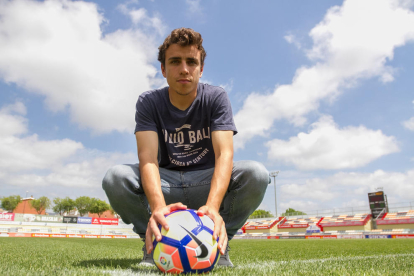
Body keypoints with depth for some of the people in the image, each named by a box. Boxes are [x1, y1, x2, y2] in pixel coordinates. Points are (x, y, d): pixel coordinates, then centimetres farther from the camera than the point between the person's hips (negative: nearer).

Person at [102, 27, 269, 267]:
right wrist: (158, 206, -44)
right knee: (115, 177, -28)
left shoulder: (216, 98, -10)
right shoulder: (149, 102, -8)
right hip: (166, 181, 1)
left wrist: (213, 206, -43)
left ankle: (219, 242, -7)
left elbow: (224, 153, -23)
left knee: (257, 173, -29)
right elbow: (148, 157, -23)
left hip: (207, 182, 0)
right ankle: (154, 242, -5)